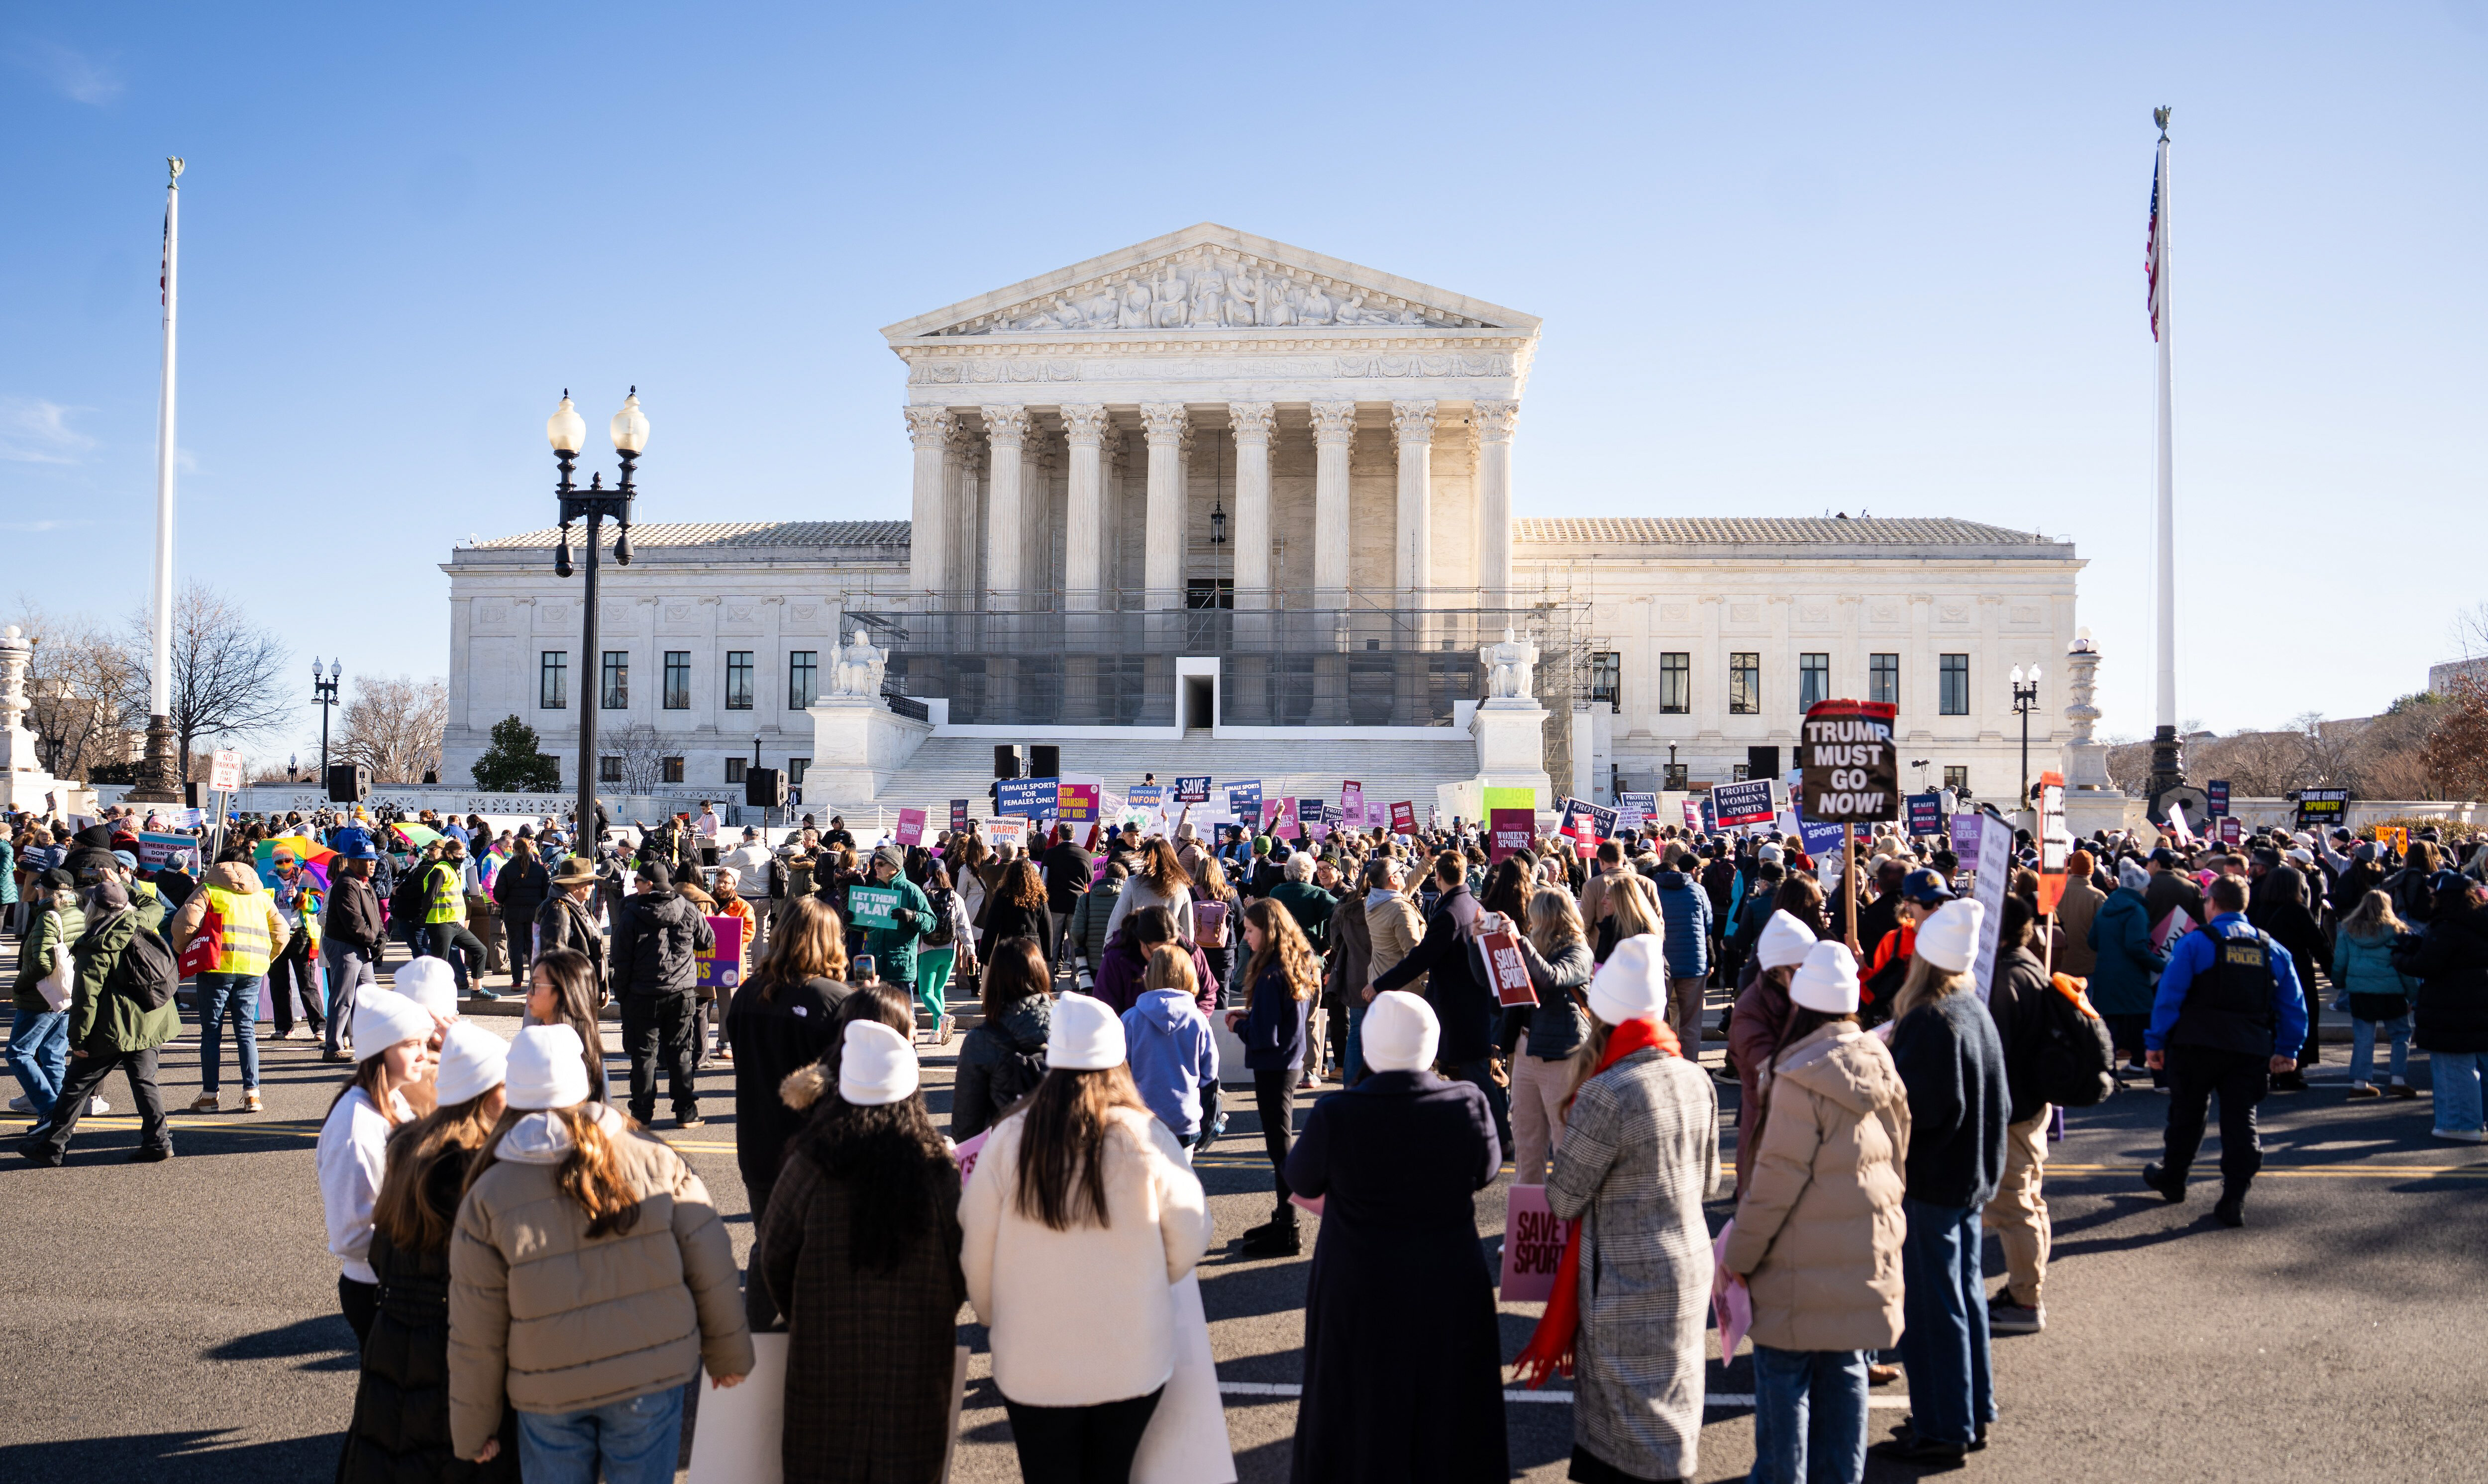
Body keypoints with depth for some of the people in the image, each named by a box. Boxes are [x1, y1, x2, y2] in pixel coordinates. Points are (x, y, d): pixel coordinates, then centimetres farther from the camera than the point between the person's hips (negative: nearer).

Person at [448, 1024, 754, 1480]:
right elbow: (712, 1269, -4)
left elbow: (475, 1335, -4)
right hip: (653, 1378, 1)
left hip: (548, 1394, 0)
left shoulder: (488, 1197, -9)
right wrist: (729, 1354, 11)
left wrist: (473, 1428, 9)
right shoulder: (654, 1160, -8)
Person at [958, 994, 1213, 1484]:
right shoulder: (1147, 1139, -13)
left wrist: (993, 1316, 16)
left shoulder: (1009, 1140, -11)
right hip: (1133, 1364, 0)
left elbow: (975, 1248, -3)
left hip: (1033, 1366, 0)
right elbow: (1189, 1239, -4)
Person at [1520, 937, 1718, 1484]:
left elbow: (1563, 1199, -15)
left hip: (1626, 1280, -7)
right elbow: (1707, 1180, 11)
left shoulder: (1605, 1095, -23)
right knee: (1669, 1396, 22)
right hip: (1689, 1268, 7)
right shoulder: (1695, 1079, -1)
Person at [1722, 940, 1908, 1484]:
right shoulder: (1880, 1067, 3)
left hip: (1804, 1262, -7)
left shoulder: (1801, 1078, -19)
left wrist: (1739, 1256, -8)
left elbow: (1776, 1181, -18)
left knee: (1784, 1374, 6)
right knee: (1845, 1369, 17)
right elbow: (1896, 1157, 13)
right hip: (1869, 1251, 7)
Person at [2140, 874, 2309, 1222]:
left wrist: (2155, 1042, -4)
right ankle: (2234, 1201, -2)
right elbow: (2294, 1007, 10)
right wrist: (2287, 1050, 16)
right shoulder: (2273, 949, 9)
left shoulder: (2194, 943, -4)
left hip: (2197, 1046, -2)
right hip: (2252, 1049, 2)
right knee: (2241, 1120, 4)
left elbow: (2168, 997, -8)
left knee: (2186, 1115, 14)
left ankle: (2172, 1179, 30)